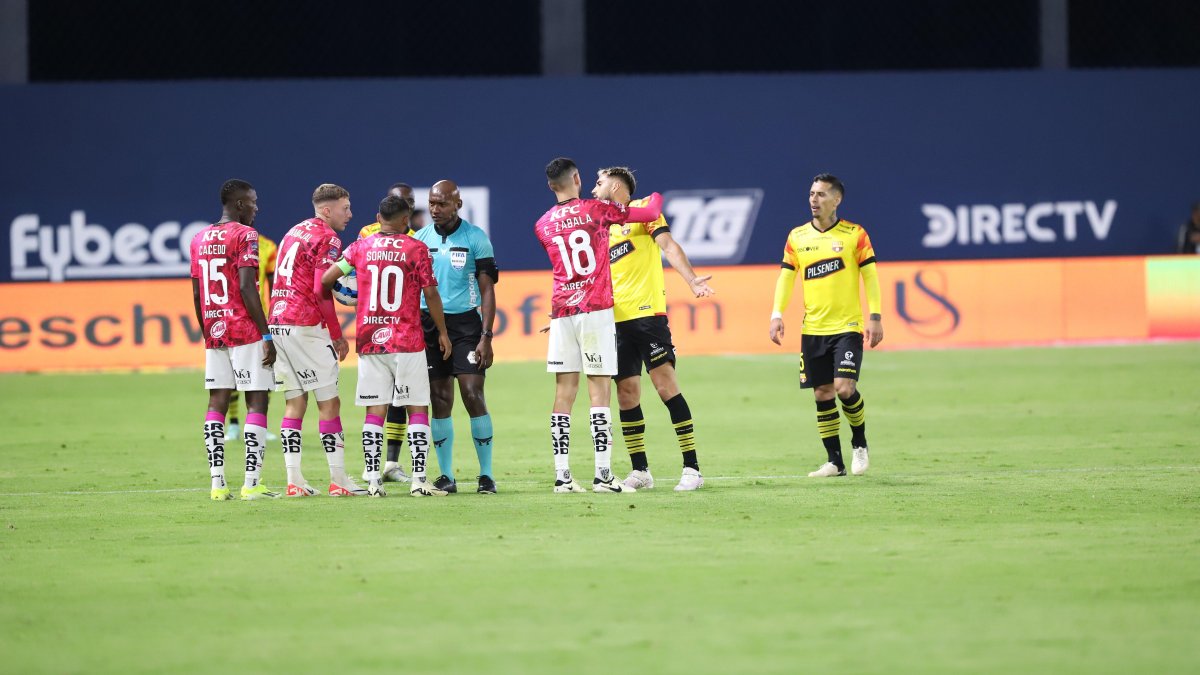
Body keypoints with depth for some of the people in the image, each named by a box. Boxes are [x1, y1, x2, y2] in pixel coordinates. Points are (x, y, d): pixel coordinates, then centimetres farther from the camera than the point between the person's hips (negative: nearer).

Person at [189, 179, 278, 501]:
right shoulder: (244, 235, -9)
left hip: (214, 331, 7)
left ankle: (217, 483, 3)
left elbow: (196, 295, 15)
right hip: (245, 331, -7)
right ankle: (252, 483, -9)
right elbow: (247, 288, -17)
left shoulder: (200, 239, 13)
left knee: (217, 402, 7)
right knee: (257, 402, -3)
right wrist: (267, 336, -15)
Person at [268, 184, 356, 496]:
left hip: (278, 323, 8)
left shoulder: (294, 233, 19)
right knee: (328, 402, -1)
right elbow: (320, 292, -15)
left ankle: (294, 480, 7)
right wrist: (337, 335, -8)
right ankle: (338, 480, 0)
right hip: (305, 325, -8)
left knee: (295, 401, 10)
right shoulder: (327, 238, -7)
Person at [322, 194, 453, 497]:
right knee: (418, 408, 3)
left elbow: (326, 279, 0)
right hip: (407, 342, -3)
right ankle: (418, 479, -4)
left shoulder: (360, 248, 4)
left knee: (375, 411, 5)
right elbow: (431, 294, -3)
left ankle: (373, 480, 1)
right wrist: (442, 332, 8)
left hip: (370, 343, 3)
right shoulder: (416, 249, -3)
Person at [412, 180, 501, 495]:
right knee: (440, 401, 2)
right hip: (428, 324, 3)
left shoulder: (476, 239, -2)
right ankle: (446, 476, 8)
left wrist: (486, 337, -10)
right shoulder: (419, 239, 7)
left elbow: (487, 290, -3)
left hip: (465, 323, -3)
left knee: (473, 396, -10)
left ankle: (486, 474, -3)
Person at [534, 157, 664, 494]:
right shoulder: (597, 209, -2)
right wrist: (656, 197, 27)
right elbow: (651, 213, 5)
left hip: (561, 312, 4)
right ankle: (603, 474, -10)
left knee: (564, 392, 3)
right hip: (596, 310, -4)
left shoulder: (543, 225, 10)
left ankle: (562, 475, 0)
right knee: (600, 391, -5)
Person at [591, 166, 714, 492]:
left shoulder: (642, 210, 4)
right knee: (626, 392, 2)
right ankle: (640, 471, 9)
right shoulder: (602, 228, 21)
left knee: (665, 384, -11)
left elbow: (668, 245, -9)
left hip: (647, 312, -6)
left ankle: (691, 468, -10)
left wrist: (691, 279, -25)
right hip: (615, 318, 6)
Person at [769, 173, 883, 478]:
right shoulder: (797, 237, 7)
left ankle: (859, 443, 10)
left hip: (847, 327, -4)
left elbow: (870, 276, -1)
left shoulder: (855, 234, -2)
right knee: (822, 394, 3)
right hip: (812, 329, 4)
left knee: (844, 388, -16)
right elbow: (786, 277, 10)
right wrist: (777, 314, -2)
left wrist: (875, 317, -8)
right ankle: (834, 462, 11)